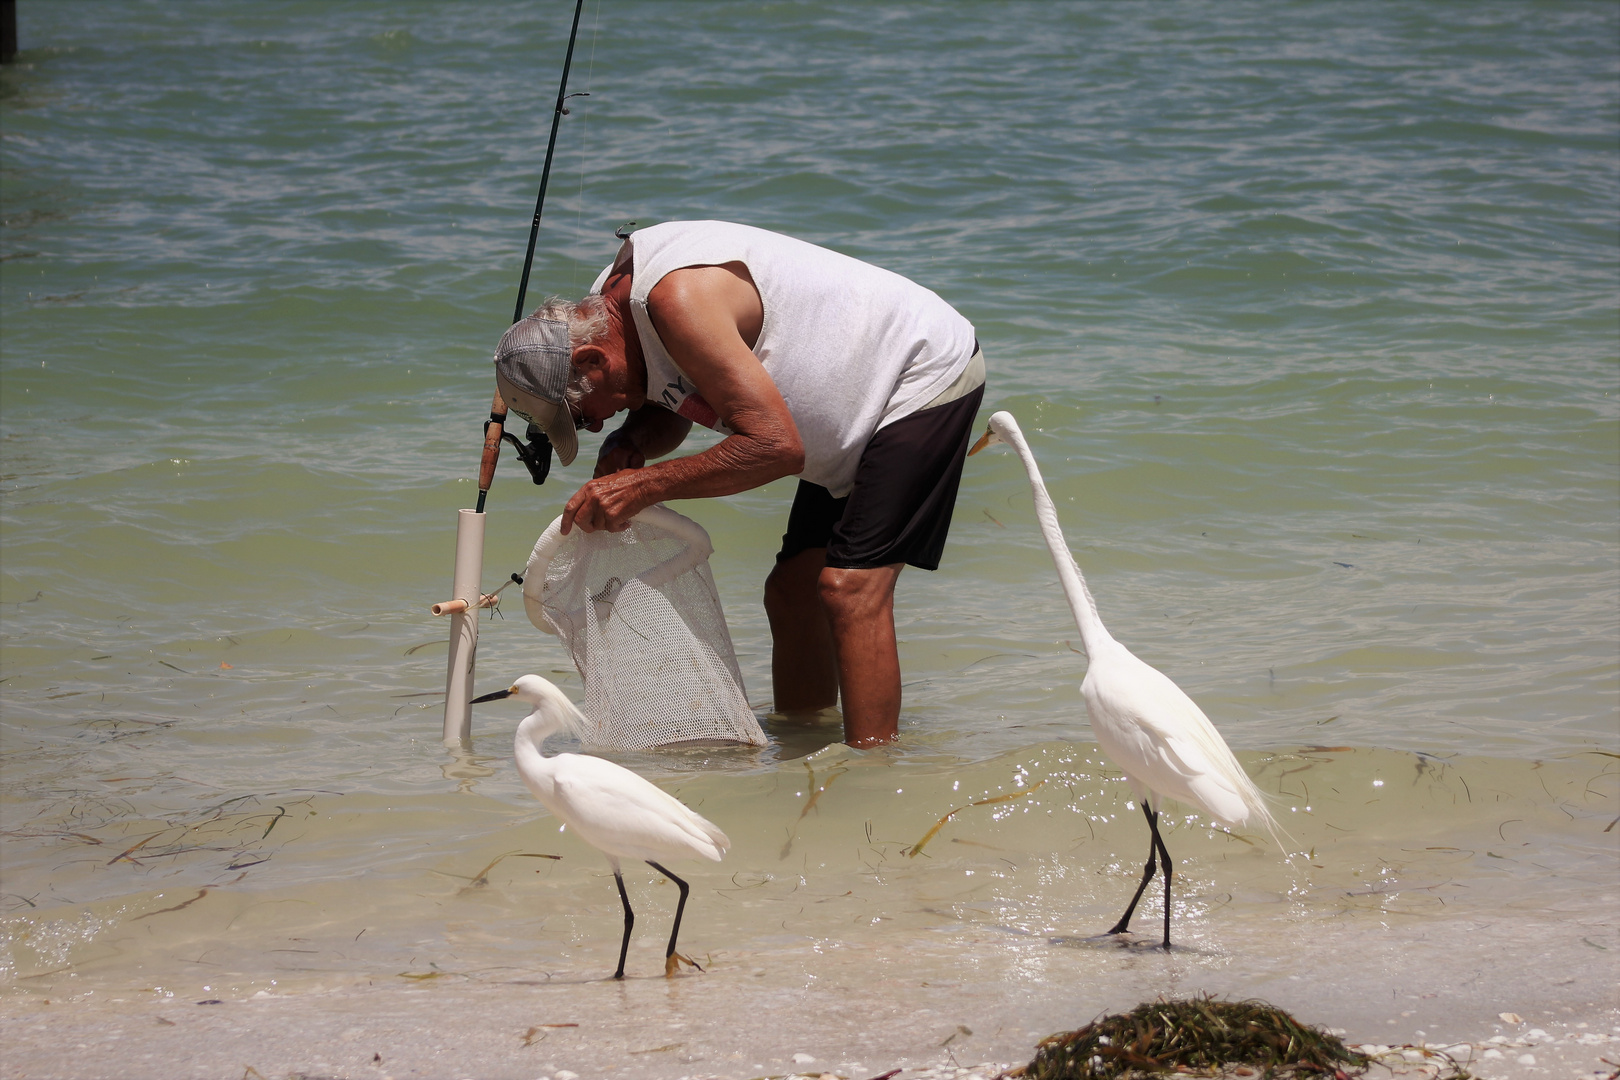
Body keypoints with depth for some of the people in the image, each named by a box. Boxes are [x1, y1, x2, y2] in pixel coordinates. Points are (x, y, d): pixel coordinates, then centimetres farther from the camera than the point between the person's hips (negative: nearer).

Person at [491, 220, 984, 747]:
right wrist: (628, 445, -6)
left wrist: (645, 485, -29)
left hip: (926, 374, -10)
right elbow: (668, 413, 17)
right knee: (793, 588, 10)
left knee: (851, 585, -21)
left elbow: (777, 445, -32)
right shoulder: (612, 304, 0)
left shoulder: (679, 298, -31)